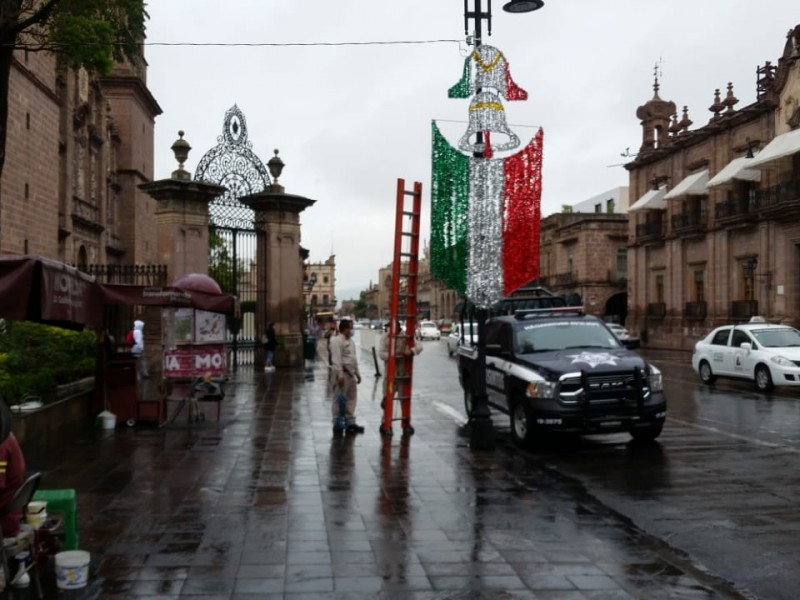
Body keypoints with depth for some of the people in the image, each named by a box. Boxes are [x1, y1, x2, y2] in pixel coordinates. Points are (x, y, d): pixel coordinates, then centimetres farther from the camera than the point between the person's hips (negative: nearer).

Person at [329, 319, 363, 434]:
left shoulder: (350, 341, 16)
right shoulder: (337, 341, -13)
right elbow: (336, 359, -19)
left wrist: (357, 373, 22)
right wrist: (340, 375, -24)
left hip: (350, 373, 9)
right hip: (342, 373, -9)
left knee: (351, 398, 13)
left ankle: (350, 422, 21)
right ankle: (337, 423, 5)